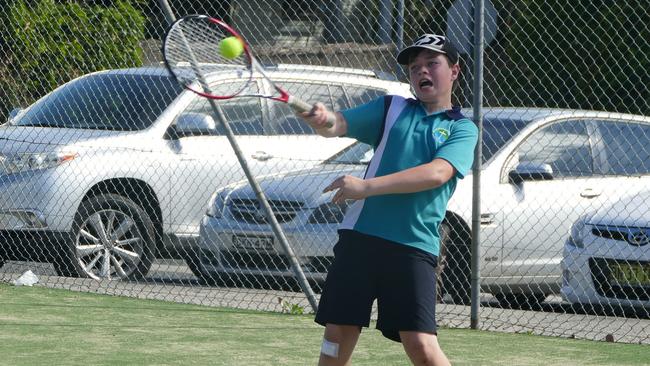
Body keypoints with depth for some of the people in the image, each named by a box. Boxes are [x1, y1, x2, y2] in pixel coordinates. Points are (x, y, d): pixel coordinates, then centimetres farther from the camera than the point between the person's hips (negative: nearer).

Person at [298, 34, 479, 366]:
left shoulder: (462, 129, 6)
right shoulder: (391, 108, 15)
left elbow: (437, 173, -12)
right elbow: (339, 124, 2)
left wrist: (367, 186, -21)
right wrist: (320, 119, -24)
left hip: (413, 248, -3)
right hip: (360, 236, 3)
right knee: (339, 333, 2)